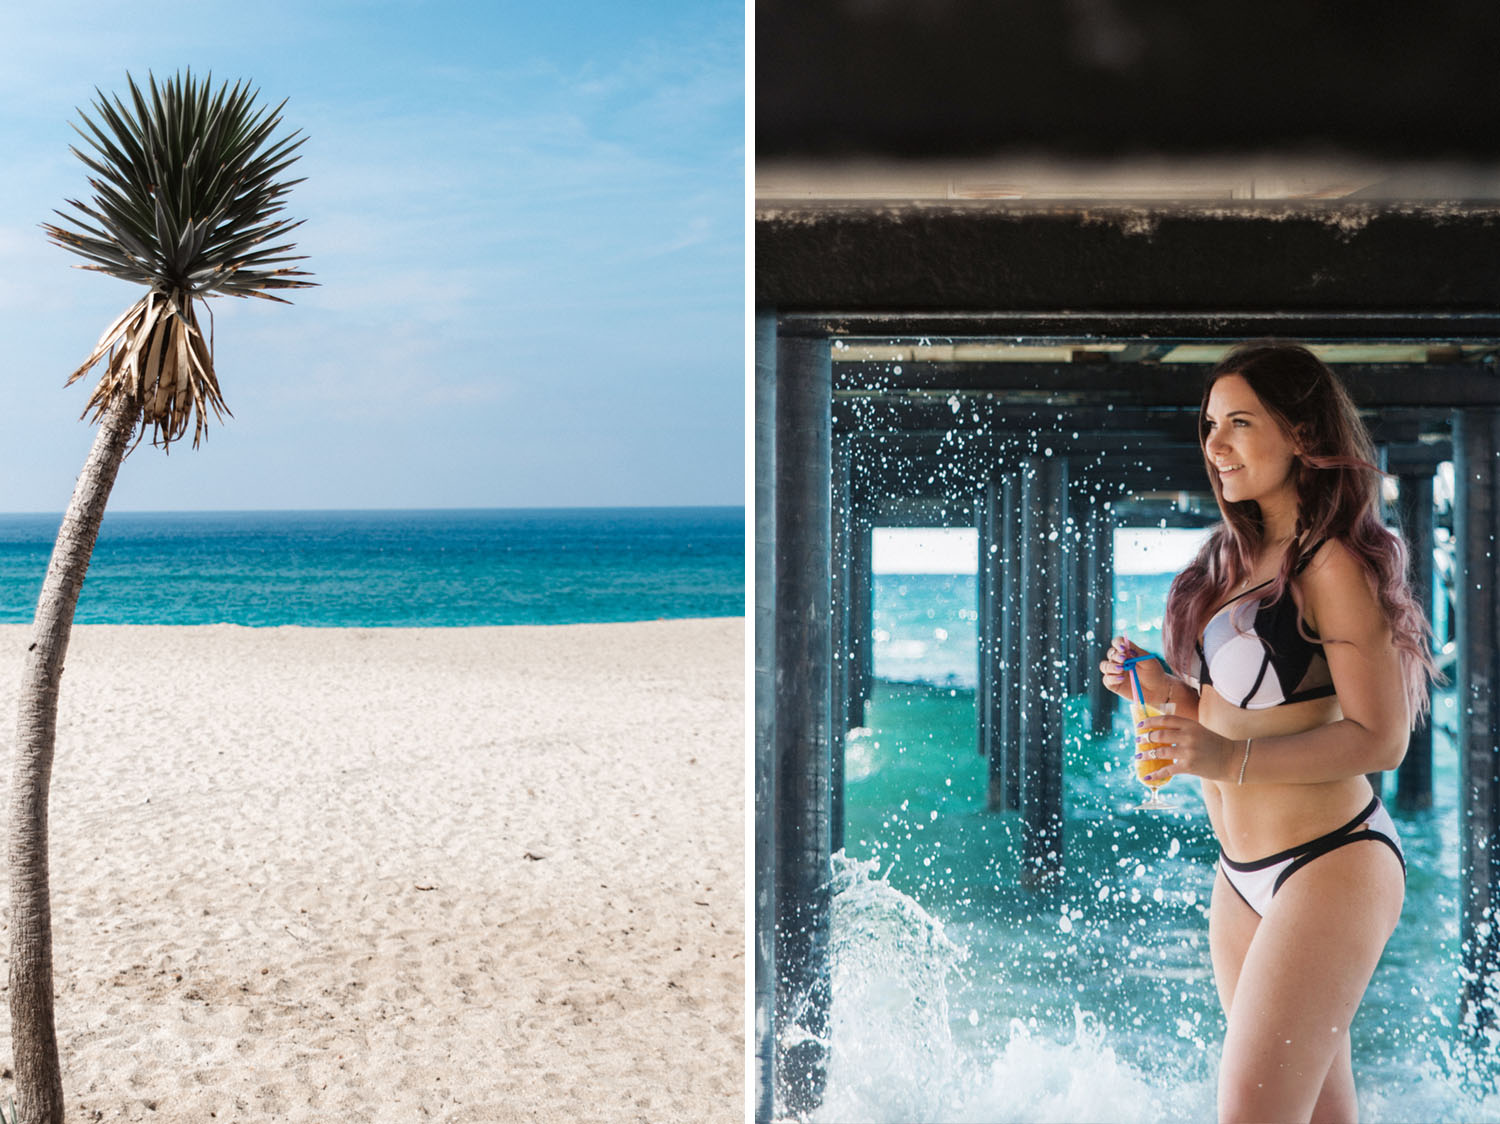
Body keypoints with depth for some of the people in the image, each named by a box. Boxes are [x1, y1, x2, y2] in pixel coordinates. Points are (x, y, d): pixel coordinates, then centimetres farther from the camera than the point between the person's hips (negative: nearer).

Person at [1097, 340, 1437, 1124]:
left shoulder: (1334, 566, -15)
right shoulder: (1240, 557, 11)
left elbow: (1380, 738, -19)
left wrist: (1233, 759, -28)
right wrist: (1167, 693, -1)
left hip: (1331, 866, -9)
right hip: (1243, 875, 9)